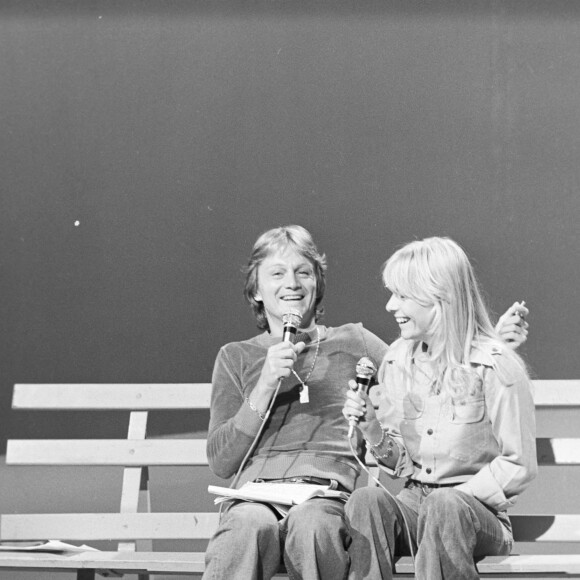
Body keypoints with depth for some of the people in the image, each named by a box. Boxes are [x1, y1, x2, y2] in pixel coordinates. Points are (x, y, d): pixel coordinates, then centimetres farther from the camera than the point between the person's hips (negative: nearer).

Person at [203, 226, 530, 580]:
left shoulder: (352, 343, 22)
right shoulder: (236, 357, 21)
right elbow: (221, 462, 11)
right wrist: (265, 387, 0)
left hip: (330, 493, 0)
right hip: (256, 493, 0)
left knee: (311, 523, -38)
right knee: (251, 525, -39)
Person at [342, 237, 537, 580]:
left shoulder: (496, 367, -8)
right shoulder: (397, 363, 10)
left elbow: (519, 466, -6)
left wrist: (458, 498, -15)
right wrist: (371, 427, -6)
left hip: (480, 510, -4)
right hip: (413, 504, 4)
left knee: (444, 507, -38)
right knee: (367, 500, -29)